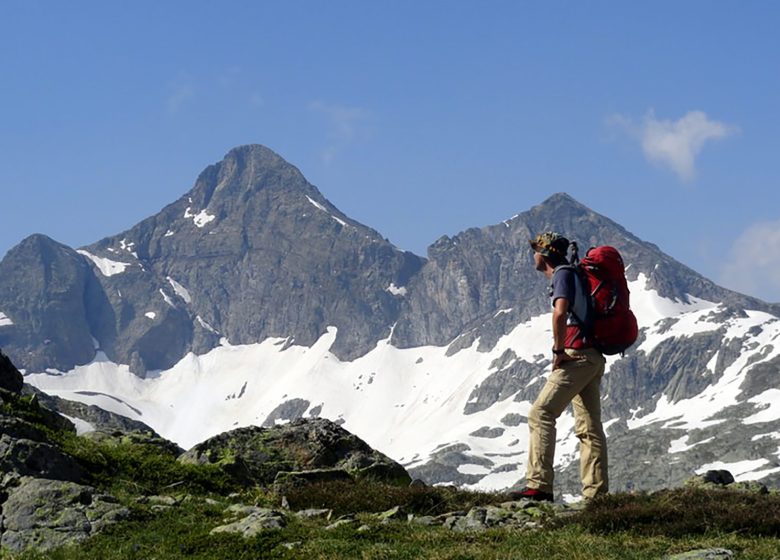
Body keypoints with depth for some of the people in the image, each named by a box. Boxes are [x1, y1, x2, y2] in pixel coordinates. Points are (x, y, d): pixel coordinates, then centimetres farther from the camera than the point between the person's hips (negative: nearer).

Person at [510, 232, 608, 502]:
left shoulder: (563, 274, -6)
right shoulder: (574, 275, 24)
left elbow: (560, 312, -24)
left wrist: (558, 350, -16)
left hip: (576, 356, -10)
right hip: (594, 357, 10)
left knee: (541, 414, -12)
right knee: (589, 427, 5)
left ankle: (539, 486, -20)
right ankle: (596, 494, 2)